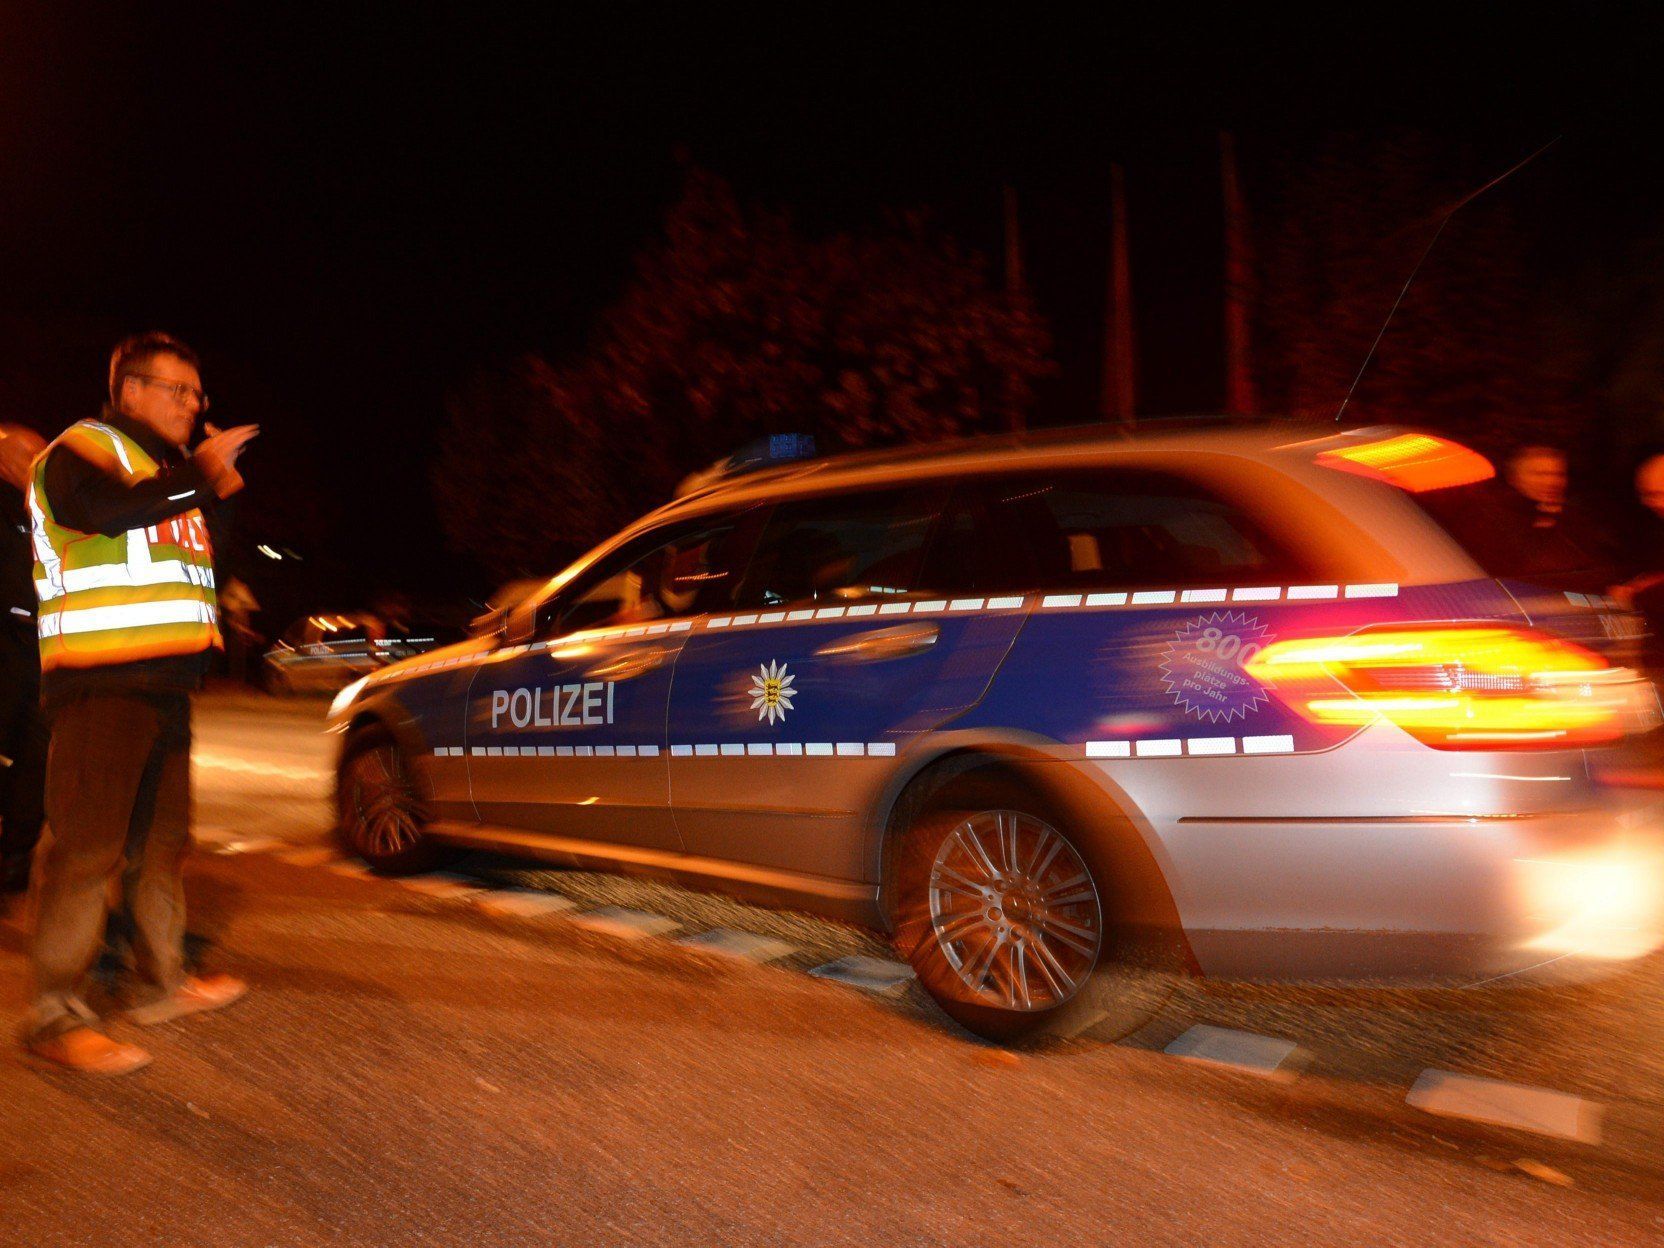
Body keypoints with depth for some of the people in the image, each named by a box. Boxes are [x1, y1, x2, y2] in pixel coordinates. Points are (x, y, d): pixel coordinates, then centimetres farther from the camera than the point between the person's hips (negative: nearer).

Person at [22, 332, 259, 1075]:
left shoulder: (165, 469, 25)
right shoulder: (82, 449, -2)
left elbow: (200, 560, 26)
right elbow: (107, 510, -24)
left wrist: (219, 495, 12)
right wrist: (200, 476, -15)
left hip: (163, 681, 9)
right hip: (101, 682, -9)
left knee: (162, 839, 13)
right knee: (86, 843, -10)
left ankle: (161, 983, 22)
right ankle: (55, 1015, -4)